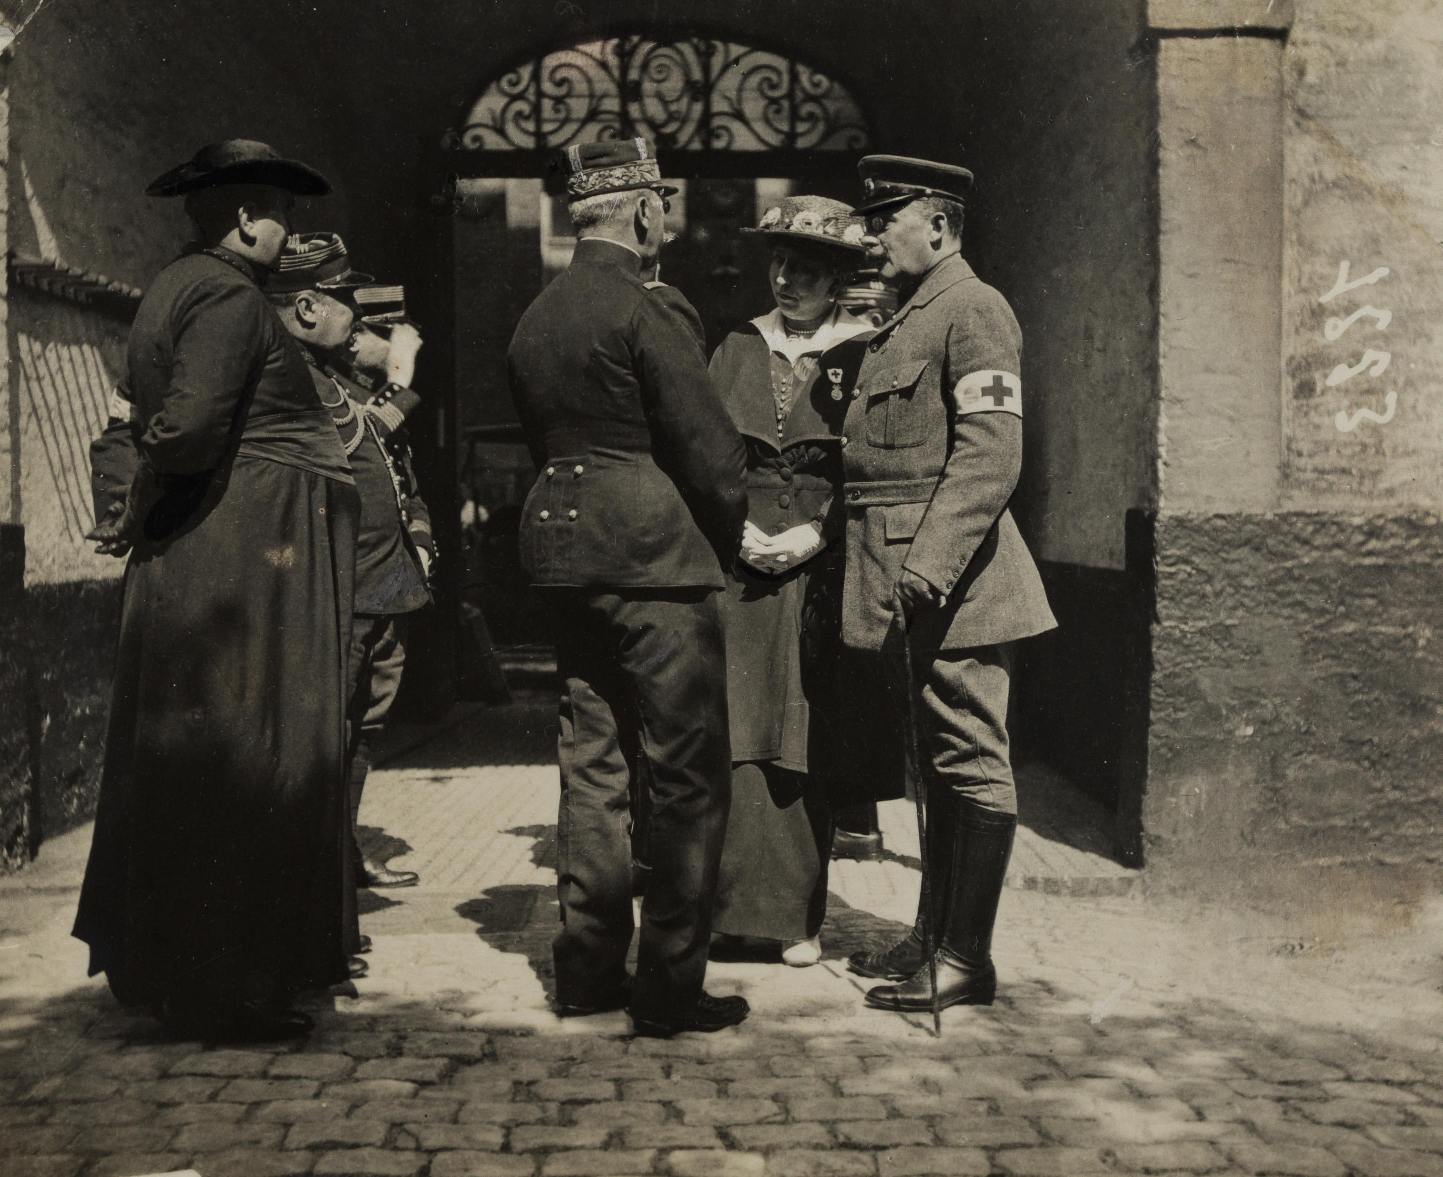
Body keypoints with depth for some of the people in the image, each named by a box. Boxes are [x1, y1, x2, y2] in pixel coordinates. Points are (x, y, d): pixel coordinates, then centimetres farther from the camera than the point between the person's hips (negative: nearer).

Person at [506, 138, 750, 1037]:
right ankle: (671, 984, 4)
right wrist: (725, 542, 3)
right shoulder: (646, 310, -12)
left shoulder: (534, 320, 12)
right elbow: (712, 451, -14)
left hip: (567, 551, 8)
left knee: (592, 762, 14)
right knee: (689, 776, 0)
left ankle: (588, 967, 21)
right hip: (657, 557, -8)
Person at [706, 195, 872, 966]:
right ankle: (742, 904, 7)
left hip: (823, 569, -2)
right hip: (740, 570, 3)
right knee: (736, 738, -3)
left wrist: (816, 534, -11)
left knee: (807, 745, 1)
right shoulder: (737, 350, 12)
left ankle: (801, 917, 11)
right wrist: (734, 530, -5)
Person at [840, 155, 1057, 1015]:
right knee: (941, 762, 15)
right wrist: (902, 574, 17)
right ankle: (935, 935, 24)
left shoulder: (973, 310, -10)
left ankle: (968, 960, 3)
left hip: (953, 578, -10)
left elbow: (991, 457, -20)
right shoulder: (910, 320, 20)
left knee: (972, 763, -3)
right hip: (913, 580, 10)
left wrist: (929, 570, -25)